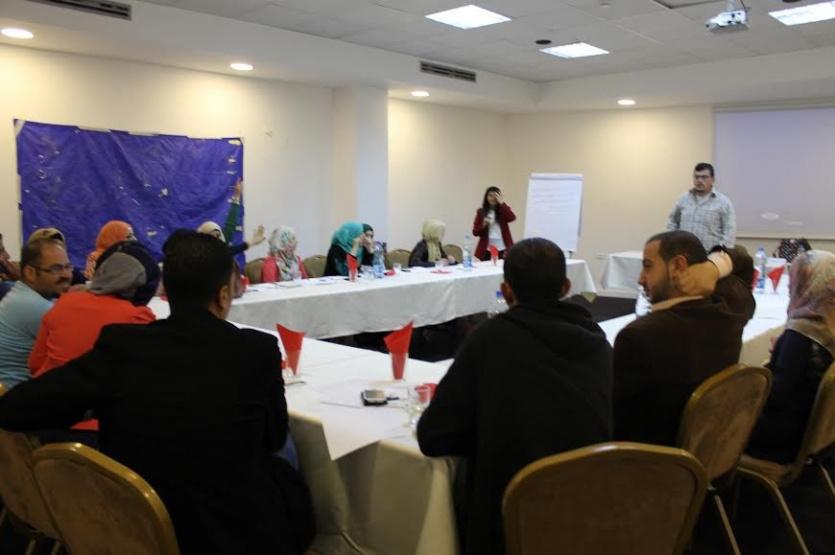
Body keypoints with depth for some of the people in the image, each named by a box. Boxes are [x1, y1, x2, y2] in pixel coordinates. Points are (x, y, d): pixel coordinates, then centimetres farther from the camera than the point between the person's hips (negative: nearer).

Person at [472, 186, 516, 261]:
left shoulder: (503, 210, 7)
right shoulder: (481, 212, 7)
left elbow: (512, 218, -16)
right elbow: (475, 232, 5)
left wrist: (502, 203, -15)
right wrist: (483, 225, -14)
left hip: (502, 249, 0)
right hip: (487, 250, 0)